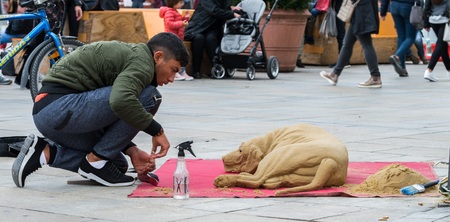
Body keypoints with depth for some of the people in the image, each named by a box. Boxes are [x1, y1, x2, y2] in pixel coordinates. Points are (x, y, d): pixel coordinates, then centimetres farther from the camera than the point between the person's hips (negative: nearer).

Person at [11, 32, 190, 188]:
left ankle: (45, 153, 8)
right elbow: (120, 101, -31)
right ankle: (96, 161, -6)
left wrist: (132, 151, 11)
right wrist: (157, 131, -17)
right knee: (148, 97, -14)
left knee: (117, 164, 19)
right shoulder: (142, 62, -9)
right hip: (61, 109, -11)